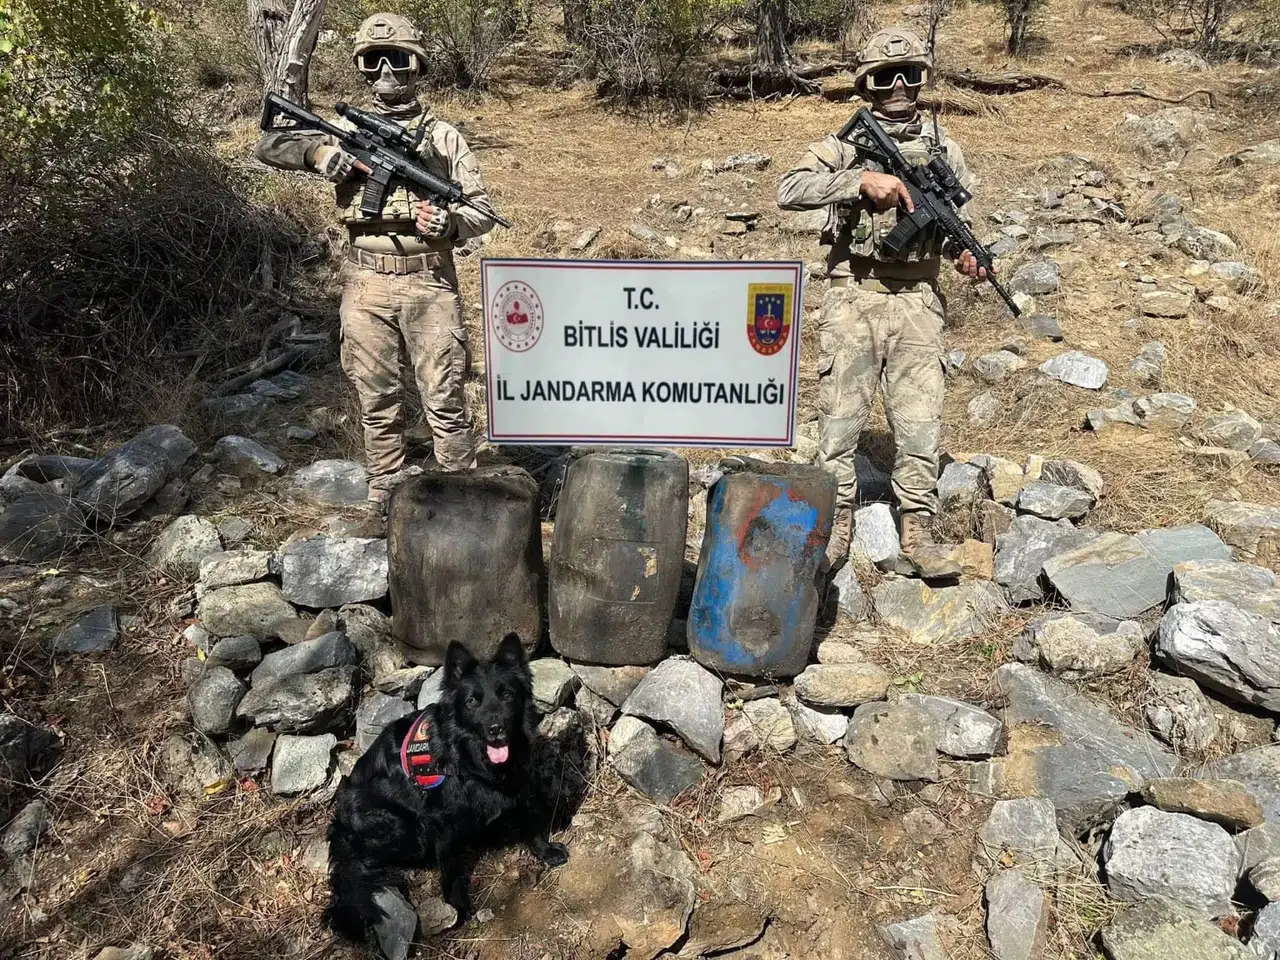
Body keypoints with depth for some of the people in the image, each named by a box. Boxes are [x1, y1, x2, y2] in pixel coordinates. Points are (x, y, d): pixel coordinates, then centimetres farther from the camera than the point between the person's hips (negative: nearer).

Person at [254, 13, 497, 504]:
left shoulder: (444, 137, 6)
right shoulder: (346, 131, 10)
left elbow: (481, 208, 5)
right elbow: (268, 144, 9)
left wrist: (450, 224, -17)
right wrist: (317, 151, -10)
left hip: (428, 283, -2)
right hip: (365, 285, 2)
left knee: (444, 399, -2)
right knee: (377, 399, 9)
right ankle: (384, 493, 21)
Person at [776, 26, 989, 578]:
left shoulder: (943, 149, 13)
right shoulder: (844, 144, 4)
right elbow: (789, 192, -13)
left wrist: (968, 257, -3)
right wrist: (862, 180, -22)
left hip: (916, 303, 2)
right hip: (853, 299, -2)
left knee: (920, 420, -2)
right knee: (839, 419, -1)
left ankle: (917, 532, 9)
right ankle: (836, 526, 12)